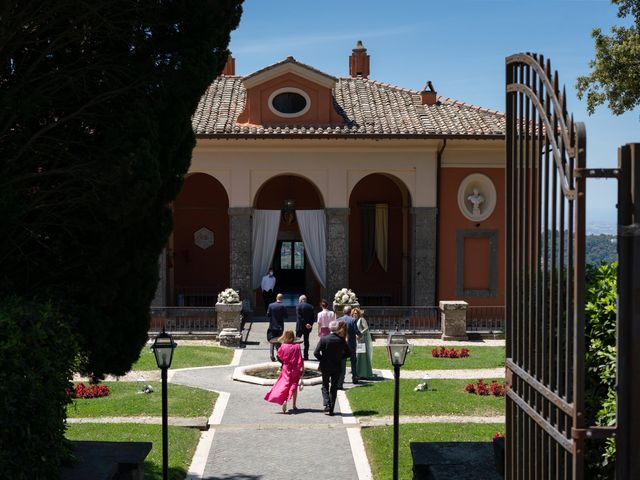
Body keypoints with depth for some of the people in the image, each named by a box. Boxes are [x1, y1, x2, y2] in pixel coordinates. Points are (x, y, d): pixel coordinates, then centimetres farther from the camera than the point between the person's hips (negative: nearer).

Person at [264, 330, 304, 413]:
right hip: (295, 369, 0)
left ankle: (284, 401, -21)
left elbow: (279, 356, 5)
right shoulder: (297, 346, -11)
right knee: (294, 386, 12)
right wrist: (302, 368, -4)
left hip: (286, 368, 0)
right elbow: (300, 359, -9)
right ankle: (294, 405, 17)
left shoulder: (283, 347, -10)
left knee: (285, 385, 5)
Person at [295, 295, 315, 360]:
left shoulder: (298, 306, -8)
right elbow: (314, 317, 2)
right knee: (306, 341, 11)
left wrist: (305, 324, -16)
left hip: (300, 326, -4)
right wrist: (310, 324, -4)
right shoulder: (310, 306, 6)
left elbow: (299, 316, -17)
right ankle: (306, 356, 10)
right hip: (308, 327, 4)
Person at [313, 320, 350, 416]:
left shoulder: (323, 339, -11)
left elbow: (316, 353, -13)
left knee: (325, 386, 13)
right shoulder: (341, 340, -8)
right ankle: (331, 409, 8)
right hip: (337, 367, 1)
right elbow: (347, 353, 0)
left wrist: (322, 360, 2)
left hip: (325, 367, -1)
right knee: (334, 388, 10)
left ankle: (327, 404, -8)